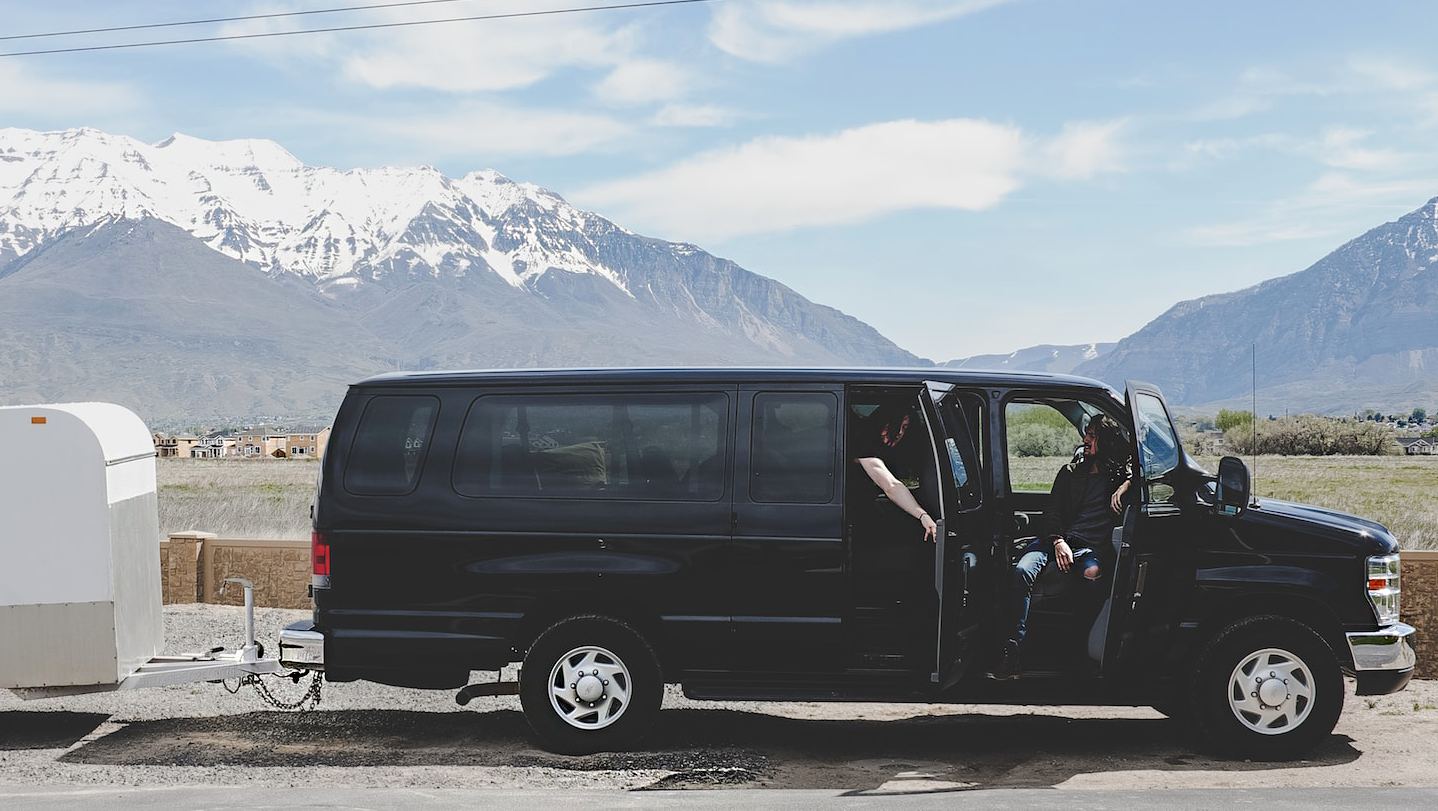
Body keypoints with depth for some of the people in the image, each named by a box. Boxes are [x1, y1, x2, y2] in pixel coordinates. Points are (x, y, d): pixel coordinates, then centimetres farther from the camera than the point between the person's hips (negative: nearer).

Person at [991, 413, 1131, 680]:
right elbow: (1052, 513, 11)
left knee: (1092, 573, -40)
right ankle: (1012, 650, -35)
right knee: (1023, 570, -30)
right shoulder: (1070, 472, 19)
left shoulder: (1120, 475, 14)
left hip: (1091, 548, -1)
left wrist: (1126, 485, -9)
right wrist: (1058, 541, -10)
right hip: (1055, 540, 2)